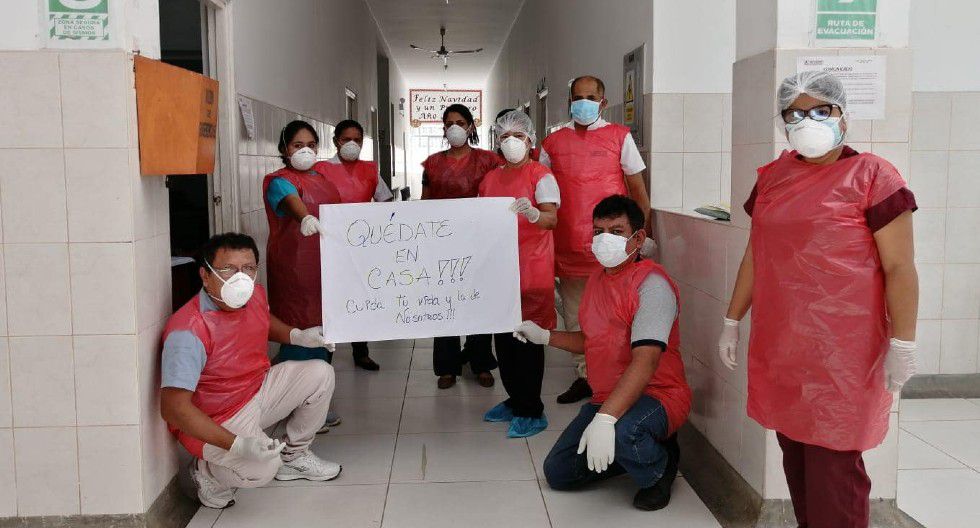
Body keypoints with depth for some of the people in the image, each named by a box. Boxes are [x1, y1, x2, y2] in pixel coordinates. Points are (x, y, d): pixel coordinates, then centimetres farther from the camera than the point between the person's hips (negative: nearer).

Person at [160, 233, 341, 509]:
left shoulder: (255, 295, -6)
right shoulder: (188, 331, -31)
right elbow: (173, 407, -35)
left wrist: (297, 336, 1)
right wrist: (237, 445, -40)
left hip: (258, 392, 8)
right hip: (215, 422, -8)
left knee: (320, 374, 3)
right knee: (262, 469, -31)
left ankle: (294, 456, 22)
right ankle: (207, 471, 4)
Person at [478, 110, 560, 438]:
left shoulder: (540, 175, -4)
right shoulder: (491, 178, 15)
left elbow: (552, 219, -17)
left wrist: (533, 214, -38)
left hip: (532, 269, -7)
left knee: (528, 337, -4)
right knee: (503, 335, 11)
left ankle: (532, 413, 4)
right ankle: (515, 400, 25)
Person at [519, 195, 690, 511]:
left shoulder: (651, 284, -19)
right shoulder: (597, 278, 10)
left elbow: (645, 362, -30)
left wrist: (605, 418, -40)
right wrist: (544, 337, 16)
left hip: (658, 397, -8)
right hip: (606, 400, 8)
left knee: (621, 432, -40)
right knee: (557, 473, 2)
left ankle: (657, 472, -4)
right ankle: (644, 449, 18)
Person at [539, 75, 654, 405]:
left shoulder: (619, 137, 3)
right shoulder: (553, 142, 10)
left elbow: (638, 188, 5)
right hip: (568, 247, 3)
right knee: (574, 315, 9)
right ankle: (585, 375, 21)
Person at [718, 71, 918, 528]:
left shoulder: (872, 176, -6)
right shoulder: (772, 177, 11)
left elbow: (899, 267, -8)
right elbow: (754, 255, 16)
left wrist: (902, 344, -11)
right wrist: (732, 321, 15)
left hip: (840, 347, -5)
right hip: (778, 343, 6)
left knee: (832, 461, -1)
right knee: (794, 450, 13)